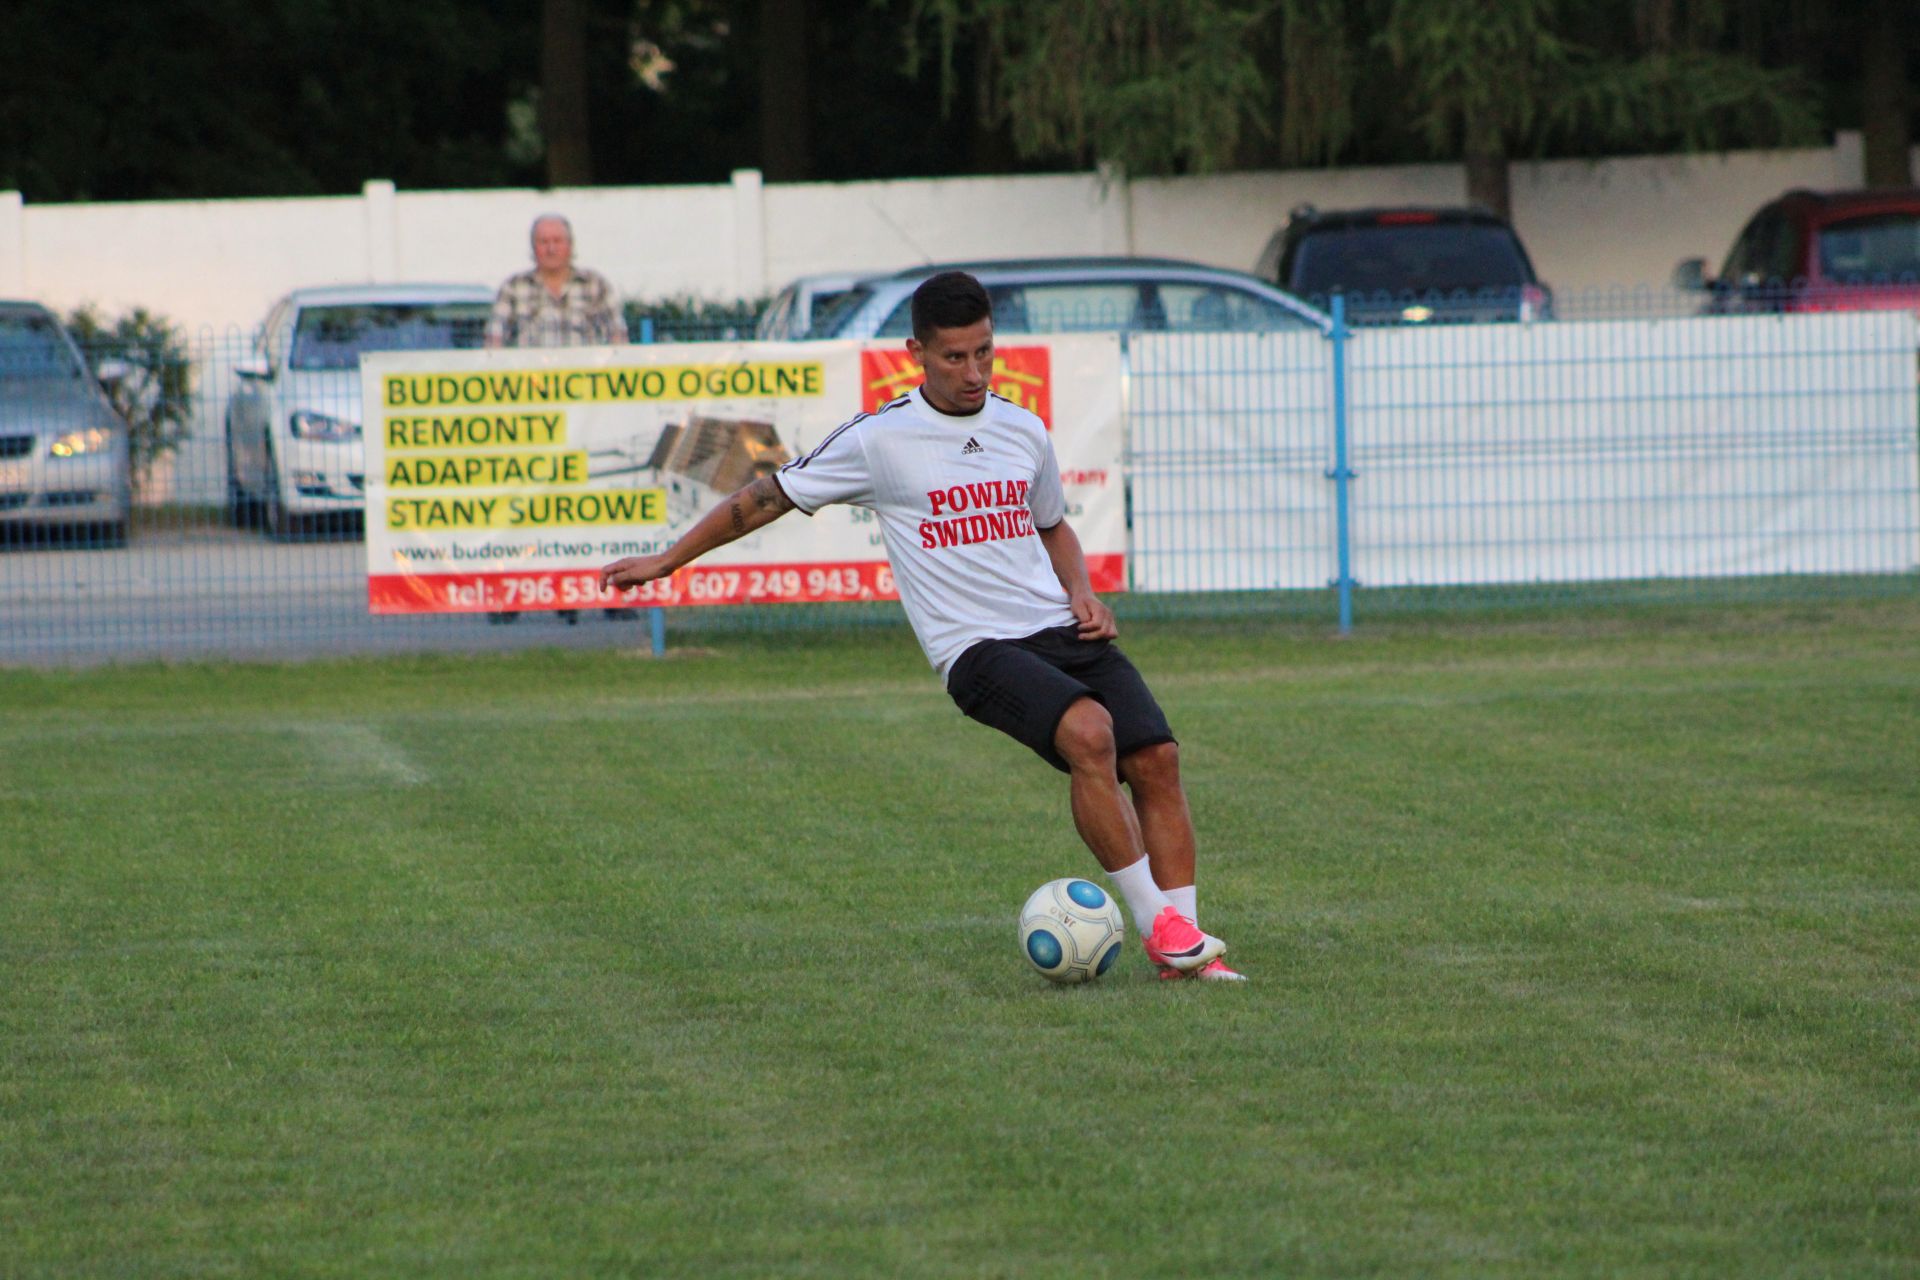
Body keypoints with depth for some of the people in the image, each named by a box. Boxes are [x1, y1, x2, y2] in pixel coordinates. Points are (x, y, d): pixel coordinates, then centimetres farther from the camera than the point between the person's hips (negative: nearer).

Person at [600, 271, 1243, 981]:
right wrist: (666, 561, 11)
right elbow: (768, 497, 8)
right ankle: (1157, 924, -22)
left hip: (1062, 631, 6)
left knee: (1157, 758, -13)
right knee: (1088, 732, -30)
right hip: (977, 648, -5)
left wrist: (1083, 595, 12)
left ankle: (1184, 940, -4)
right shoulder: (879, 439, -1)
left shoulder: (1024, 430, 13)